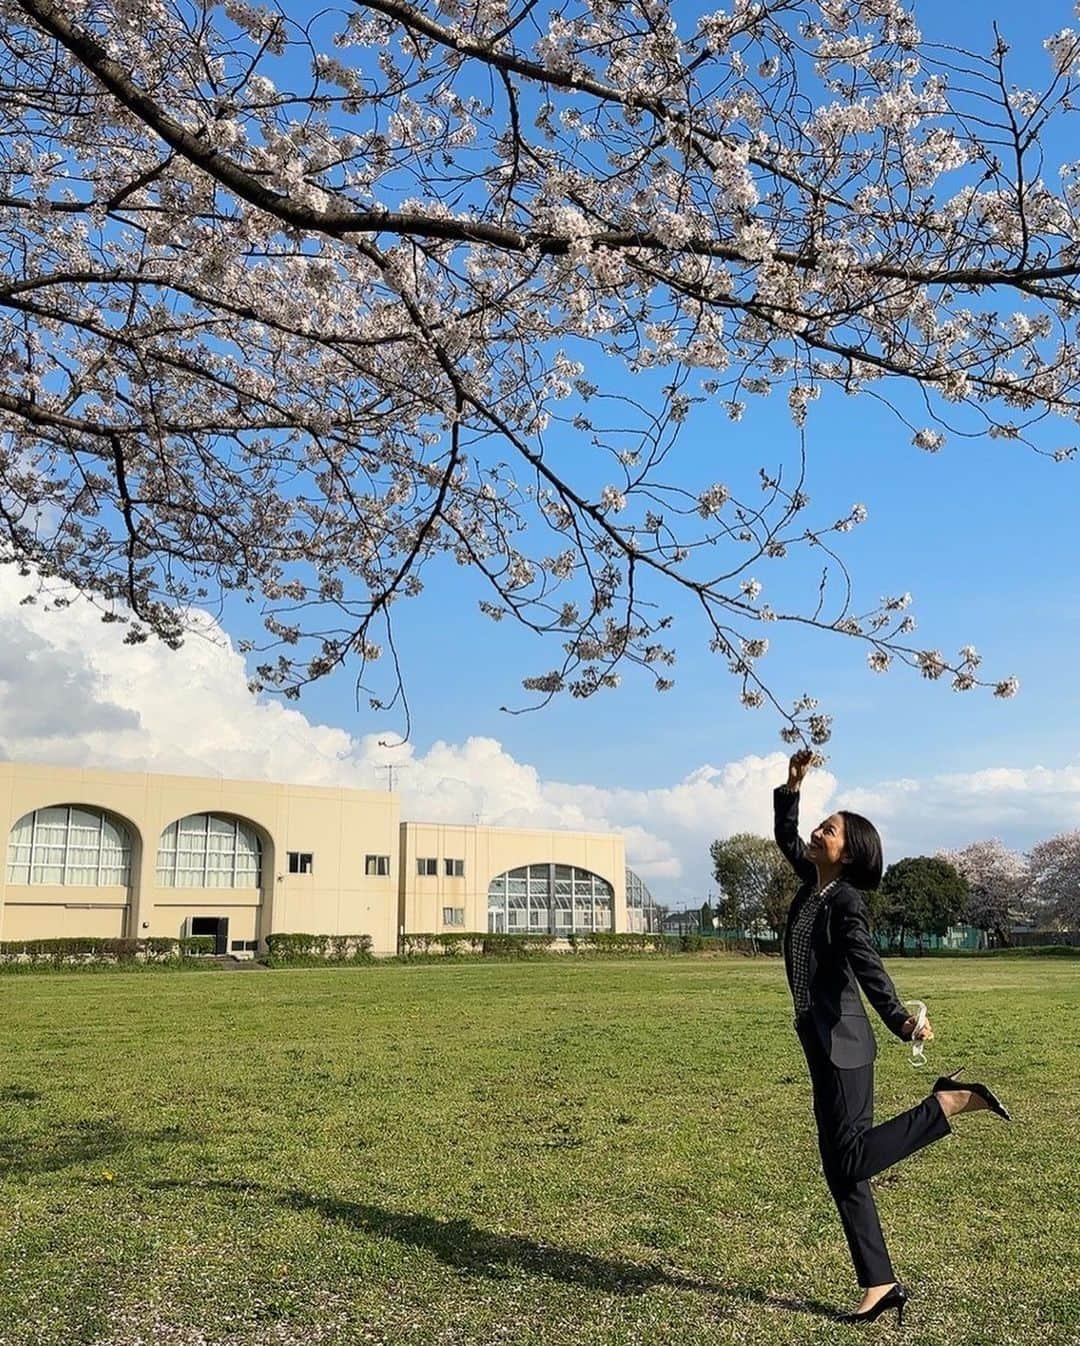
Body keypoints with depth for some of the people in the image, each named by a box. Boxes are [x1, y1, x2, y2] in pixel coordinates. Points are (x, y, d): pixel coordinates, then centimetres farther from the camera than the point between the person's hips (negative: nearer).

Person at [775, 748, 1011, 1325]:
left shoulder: (845, 900, -13)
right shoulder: (813, 884, 9)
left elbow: (866, 965, -25)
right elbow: (784, 836, 22)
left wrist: (900, 1018, -36)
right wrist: (792, 785, 14)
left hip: (842, 1040, -8)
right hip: (820, 1042, 8)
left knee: (850, 1159, -9)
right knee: (841, 1171, 8)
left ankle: (950, 1102, 0)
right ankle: (880, 1286, 14)